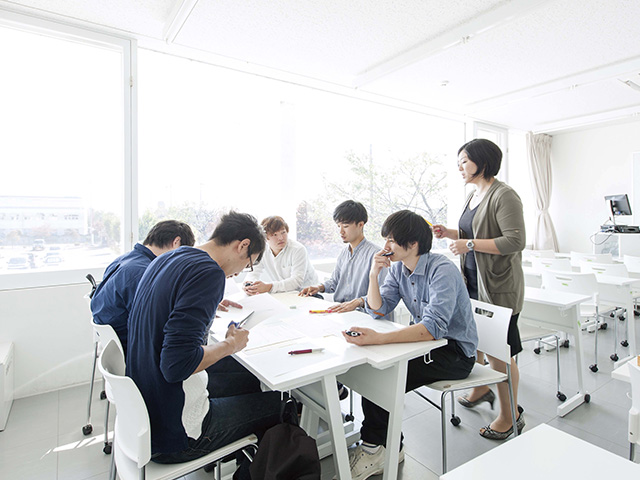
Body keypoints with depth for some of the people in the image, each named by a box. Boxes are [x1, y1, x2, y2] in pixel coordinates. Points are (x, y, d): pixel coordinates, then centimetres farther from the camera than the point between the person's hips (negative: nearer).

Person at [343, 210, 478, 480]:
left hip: (456, 352, -7)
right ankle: (389, 446, 7)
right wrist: (374, 274, -16)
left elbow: (433, 328, -38)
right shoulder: (398, 268, 0)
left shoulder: (442, 270, -25)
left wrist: (378, 339, -48)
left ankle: (374, 448, 6)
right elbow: (377, 310, 0)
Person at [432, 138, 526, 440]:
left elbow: (515, 241, -21)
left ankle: (510, 417, 22)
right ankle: (481, 389, 44)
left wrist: (470, 244, -23)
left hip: (498, 287, -8)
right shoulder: (473, 196, 13)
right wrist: (448, 233, 7)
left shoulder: (503, 196, -14)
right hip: (472, 282, 9)